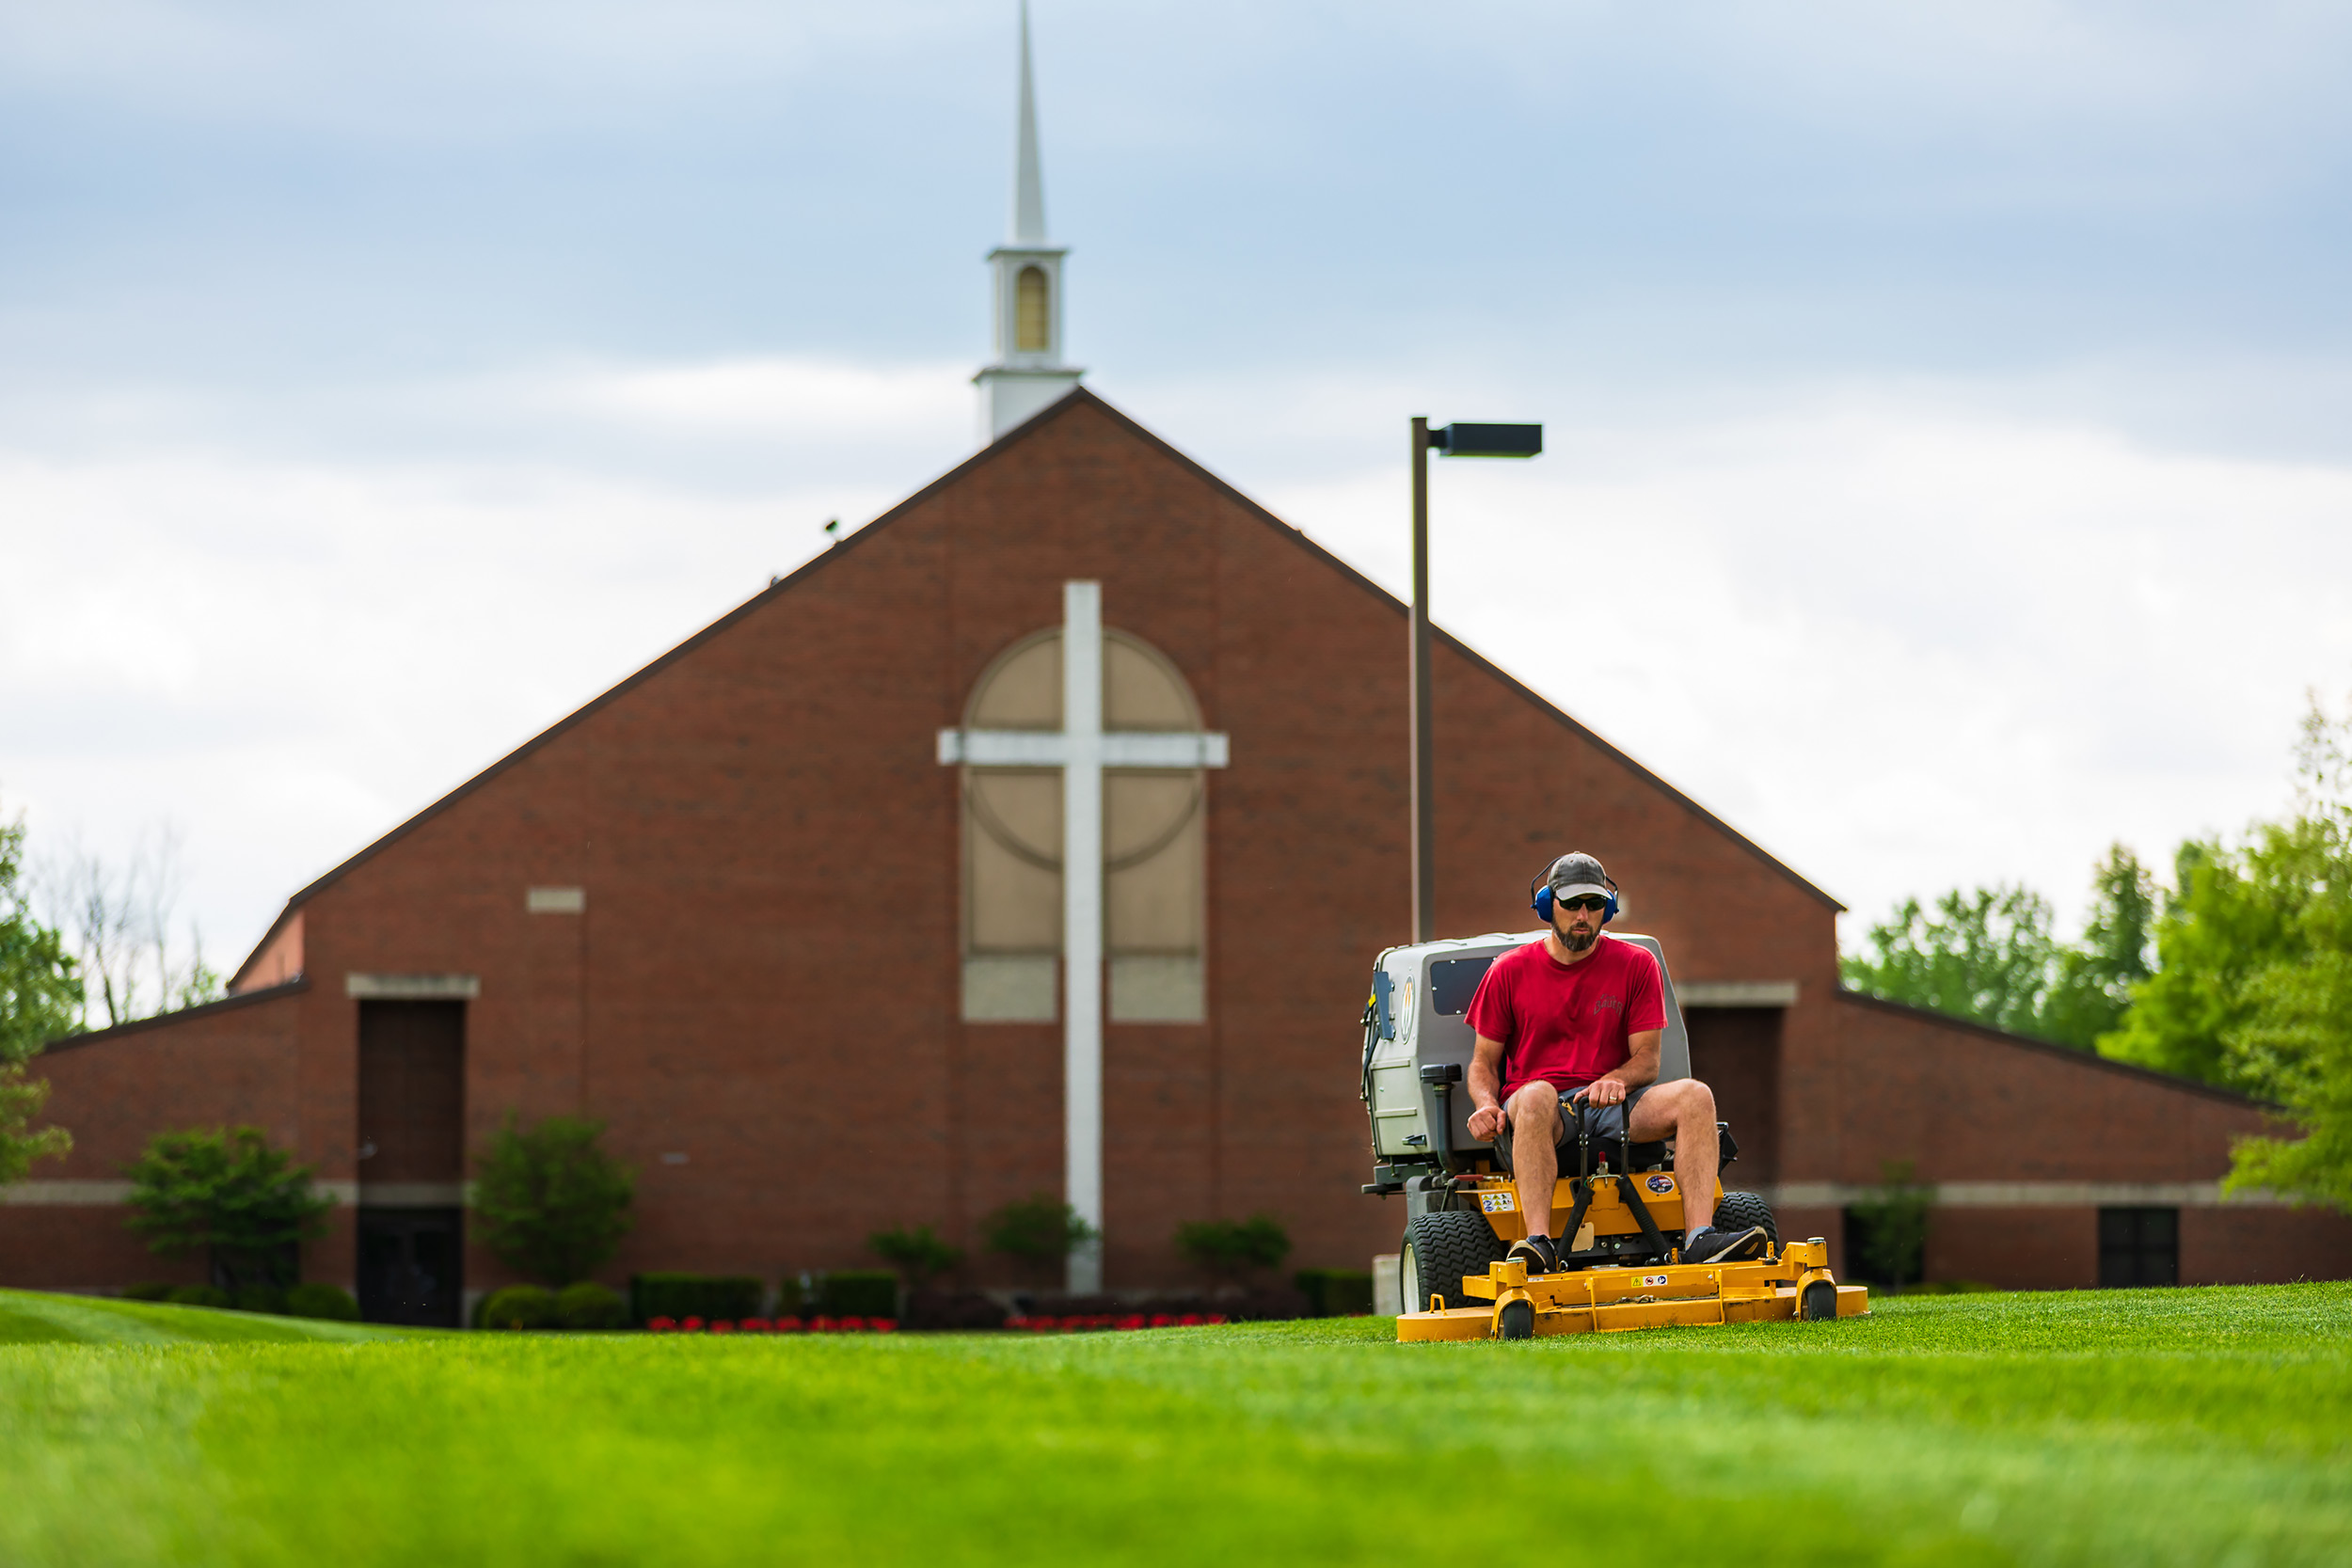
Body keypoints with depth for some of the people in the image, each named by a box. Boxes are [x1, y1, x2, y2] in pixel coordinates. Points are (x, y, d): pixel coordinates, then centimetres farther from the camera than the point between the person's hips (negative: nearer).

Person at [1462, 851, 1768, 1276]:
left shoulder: (1636, 966, 8)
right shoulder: (1510, 973, 7)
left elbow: (1647, 1061, 5)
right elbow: (1484, 1063, 10)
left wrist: (1615, 1081, -19)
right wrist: (1487, 1105, -13)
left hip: (1609, 1103, 2)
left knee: (1694, 1095, -24)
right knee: (1537, 1096, -40)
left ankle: (1699, 1238, -38)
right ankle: (1538, 1242, -51)